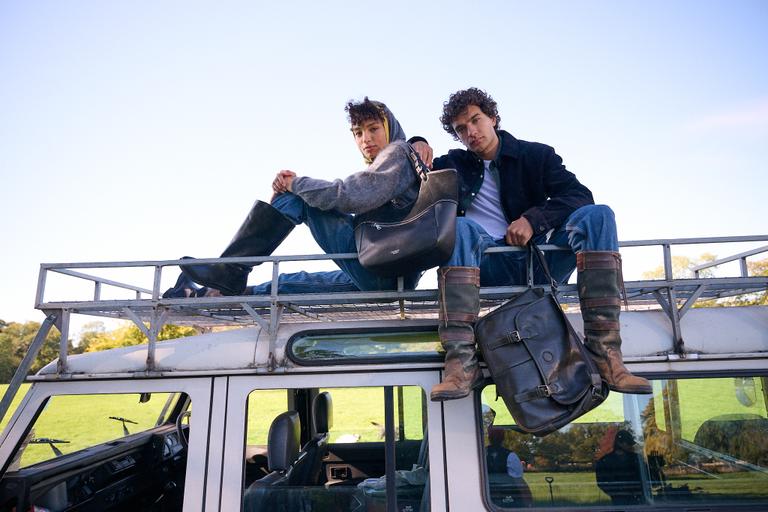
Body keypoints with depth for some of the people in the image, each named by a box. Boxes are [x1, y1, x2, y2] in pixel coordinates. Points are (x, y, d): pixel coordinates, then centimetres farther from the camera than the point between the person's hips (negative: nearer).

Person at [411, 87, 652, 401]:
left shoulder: (536, 155, 13)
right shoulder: (454, 164, 17)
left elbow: (580, 195, 0)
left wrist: (533, 219, -16)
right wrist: (416, 145, 3)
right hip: (489, 267, -1)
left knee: (596, 215, -22)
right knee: (459, 227, -31)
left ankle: (604, 353, -31)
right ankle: (461, 361, -44)